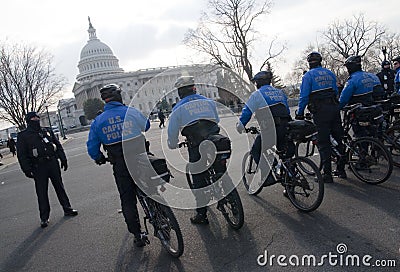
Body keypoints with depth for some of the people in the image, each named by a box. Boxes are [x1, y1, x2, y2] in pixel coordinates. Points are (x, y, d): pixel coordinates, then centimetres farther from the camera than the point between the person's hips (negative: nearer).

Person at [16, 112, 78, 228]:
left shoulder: (47, 131, 12)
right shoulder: (23, 136, 1)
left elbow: (58, 145, 16)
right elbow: (21, 155, -2)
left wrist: (63, 159, 10)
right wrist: (27, 170, -10)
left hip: (53, 163, 3)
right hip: (38, 167, -3)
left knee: (59, 187, 10)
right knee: (42, 192, 2)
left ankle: (67, 209, 21)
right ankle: (44, 218, 13)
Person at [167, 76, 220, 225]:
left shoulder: (178, 108, 3)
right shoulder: (209, 101, 14)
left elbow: (172, 131, 3)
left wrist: (173, 146, 21)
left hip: (197, 147, -3)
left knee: (199, 179, 7)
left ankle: (201, 214, 15)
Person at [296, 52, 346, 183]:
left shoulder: (308, 75, -3)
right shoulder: (330, 73, 14)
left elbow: (304, 96, -8)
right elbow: (336, 91, 19)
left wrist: (300, 113, -2)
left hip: (320, 111, -6)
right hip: (334, 108, 6)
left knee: (324, 143, -2)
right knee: (338, 138, 13)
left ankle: (327, 174, 1)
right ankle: (341, 170, 23)